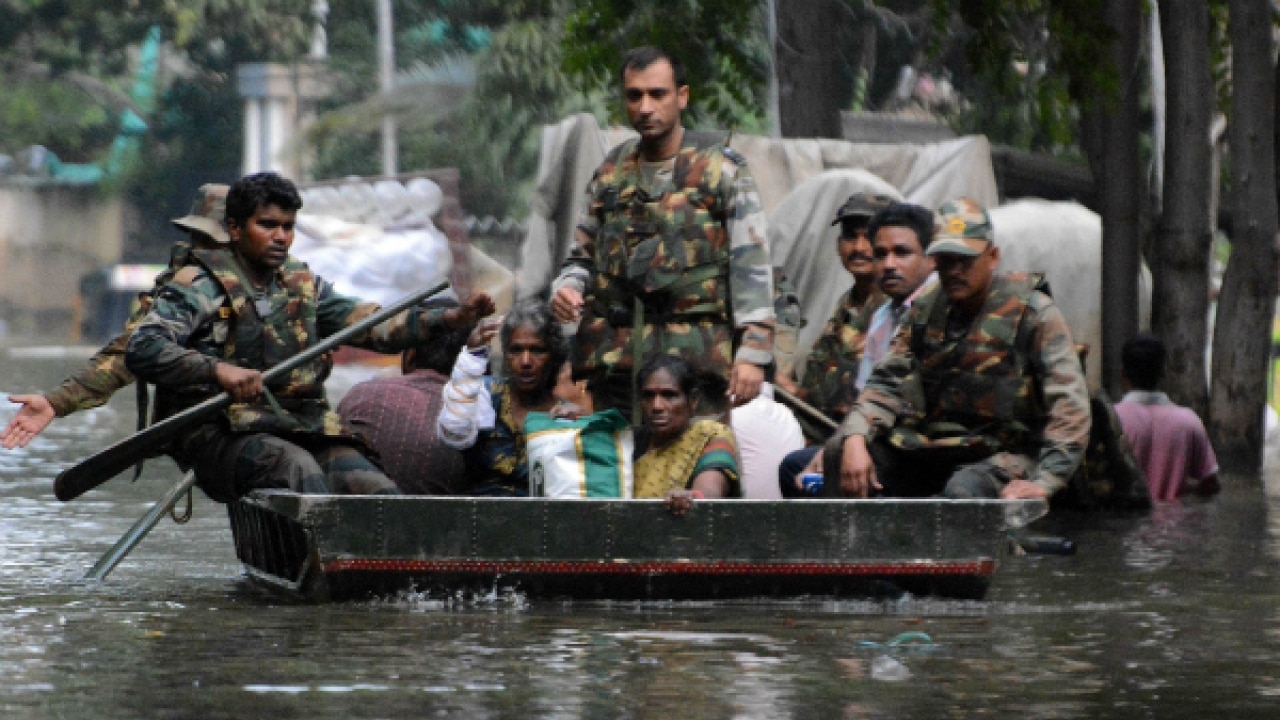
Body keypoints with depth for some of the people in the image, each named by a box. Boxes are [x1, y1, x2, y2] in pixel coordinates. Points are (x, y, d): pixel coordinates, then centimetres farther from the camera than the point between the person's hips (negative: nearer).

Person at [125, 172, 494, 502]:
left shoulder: (302, 285, 21)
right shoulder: (201, 285, 2)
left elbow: (372, 324, 13)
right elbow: (142, 348, -11)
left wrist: (451, 319, -2)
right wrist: (217, 370, -28)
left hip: (302, 430, 6)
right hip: (220, 433, -6)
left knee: (381, 492, -19)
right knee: (299, 469, -35)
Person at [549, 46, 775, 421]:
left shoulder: (722, 169, 3)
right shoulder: (610, 173, 16)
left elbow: (752, 266, -2)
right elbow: (583, 256, 24)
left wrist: (753, 352, -10)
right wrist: (566, 288, 0)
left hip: (696, 360, -4)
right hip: (615, 359, 4)